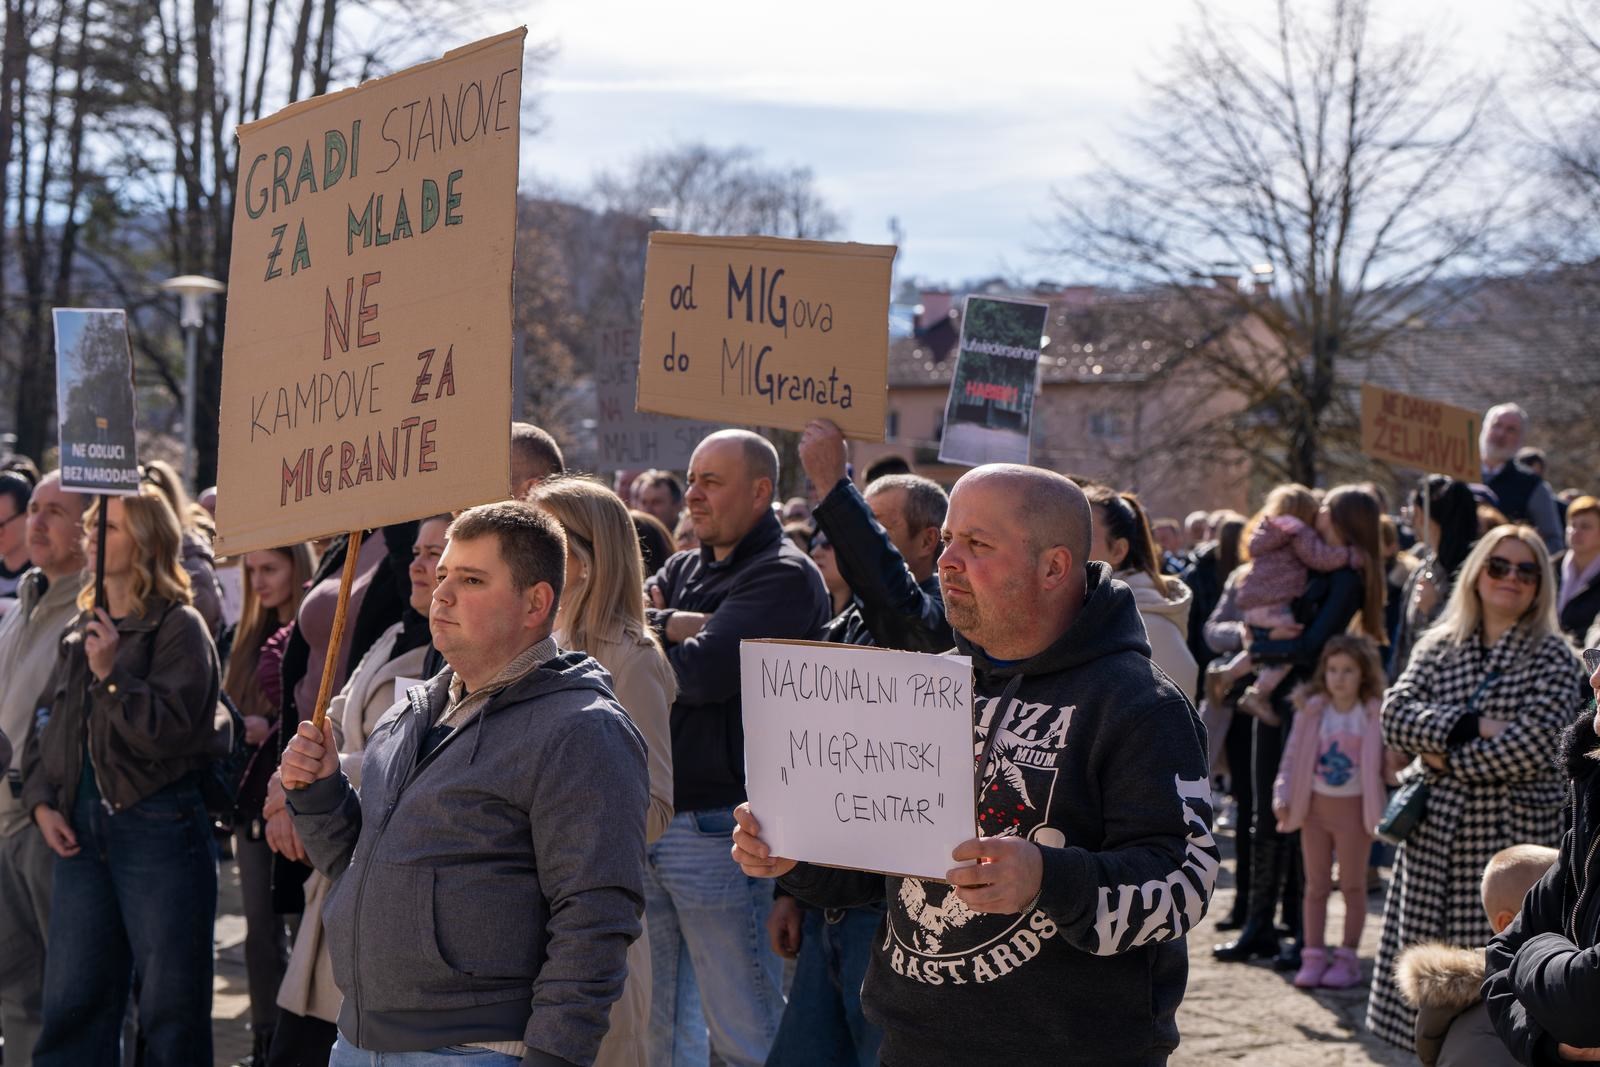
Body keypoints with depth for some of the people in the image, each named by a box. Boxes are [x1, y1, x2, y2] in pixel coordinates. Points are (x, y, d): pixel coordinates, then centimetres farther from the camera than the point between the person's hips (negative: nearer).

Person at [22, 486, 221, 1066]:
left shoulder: (179, 627, -5)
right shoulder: (82, 630, 15)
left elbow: (169, 731, -15)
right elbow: (49, 728, 18)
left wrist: (111, 674, -19)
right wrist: (42, 800, 4)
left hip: (159, 826, -6)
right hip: (81, 829, 7)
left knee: (171, 1007, 0)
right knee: (71, 1003, 7)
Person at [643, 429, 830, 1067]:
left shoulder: (784, 576, -8)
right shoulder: (686, 570, 18)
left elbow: (702, 674, -19)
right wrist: (676, 624, -11)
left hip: (719, 831, -8)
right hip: (651, 820, 8)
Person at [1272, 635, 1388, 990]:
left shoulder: (1375, 715, -4)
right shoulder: (1311, 711, 1)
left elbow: (1389, 762, -1)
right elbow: (1292, 757, 2)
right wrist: (1282, 797, -8)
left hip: (1355, 807, -2)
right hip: (1316, 804, 2)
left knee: (1352, 884, 5)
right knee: (1316, 884, 8)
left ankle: (1347, 957, 11)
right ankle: (1314, 955, 13)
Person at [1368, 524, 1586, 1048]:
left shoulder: (1553, 659, -1)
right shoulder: (1438, 648, 12)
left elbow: (1532, 746, -14)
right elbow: (1395, 714, -2)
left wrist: (1449, 758, -8)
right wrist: (1469, 725, -15)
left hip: (1510, 842, -4)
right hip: (1434, 839, 4)